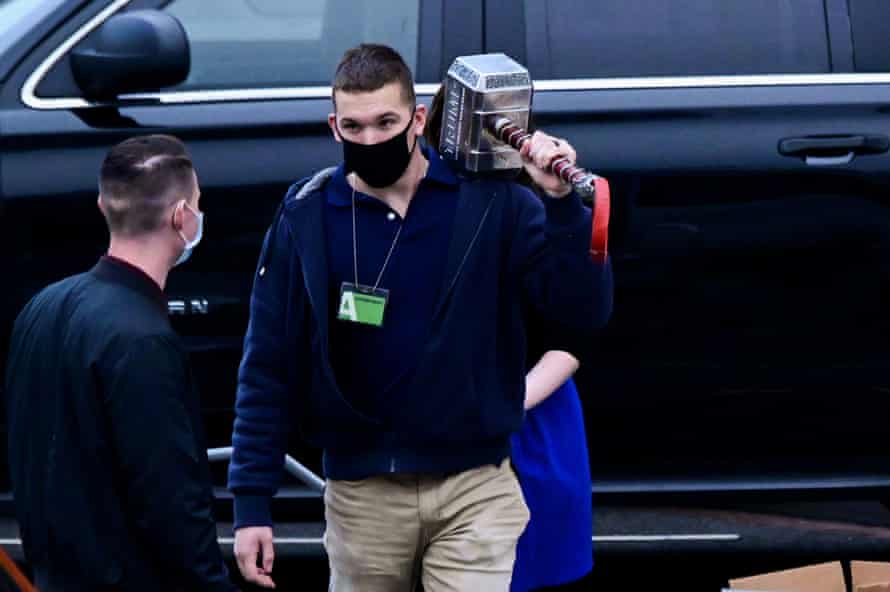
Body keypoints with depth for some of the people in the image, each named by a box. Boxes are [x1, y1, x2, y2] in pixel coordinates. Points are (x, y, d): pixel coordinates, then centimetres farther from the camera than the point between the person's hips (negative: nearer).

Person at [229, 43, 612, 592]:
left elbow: (586, 312, -9)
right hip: (362, 492, 1)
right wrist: (252, 503, -4)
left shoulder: (490, 203, -5)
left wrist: (562, 203, -22)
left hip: (474, 489, -1)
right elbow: (268, 367, 0)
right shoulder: (307, 218, -3)